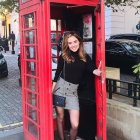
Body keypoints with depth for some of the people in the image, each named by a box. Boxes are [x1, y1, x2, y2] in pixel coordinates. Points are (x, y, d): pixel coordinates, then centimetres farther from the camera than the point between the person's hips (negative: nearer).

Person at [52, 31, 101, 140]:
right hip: (60, 88, -1)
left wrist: (97, 71, -37)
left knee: (75, 125, -1)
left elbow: (92, 69, -13)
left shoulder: (85, 57, 2)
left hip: (73, 91, 1)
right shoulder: (64, 56, -3)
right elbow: (58, 72, 1)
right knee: (60, 118, 11)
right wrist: (52, 89, -2)